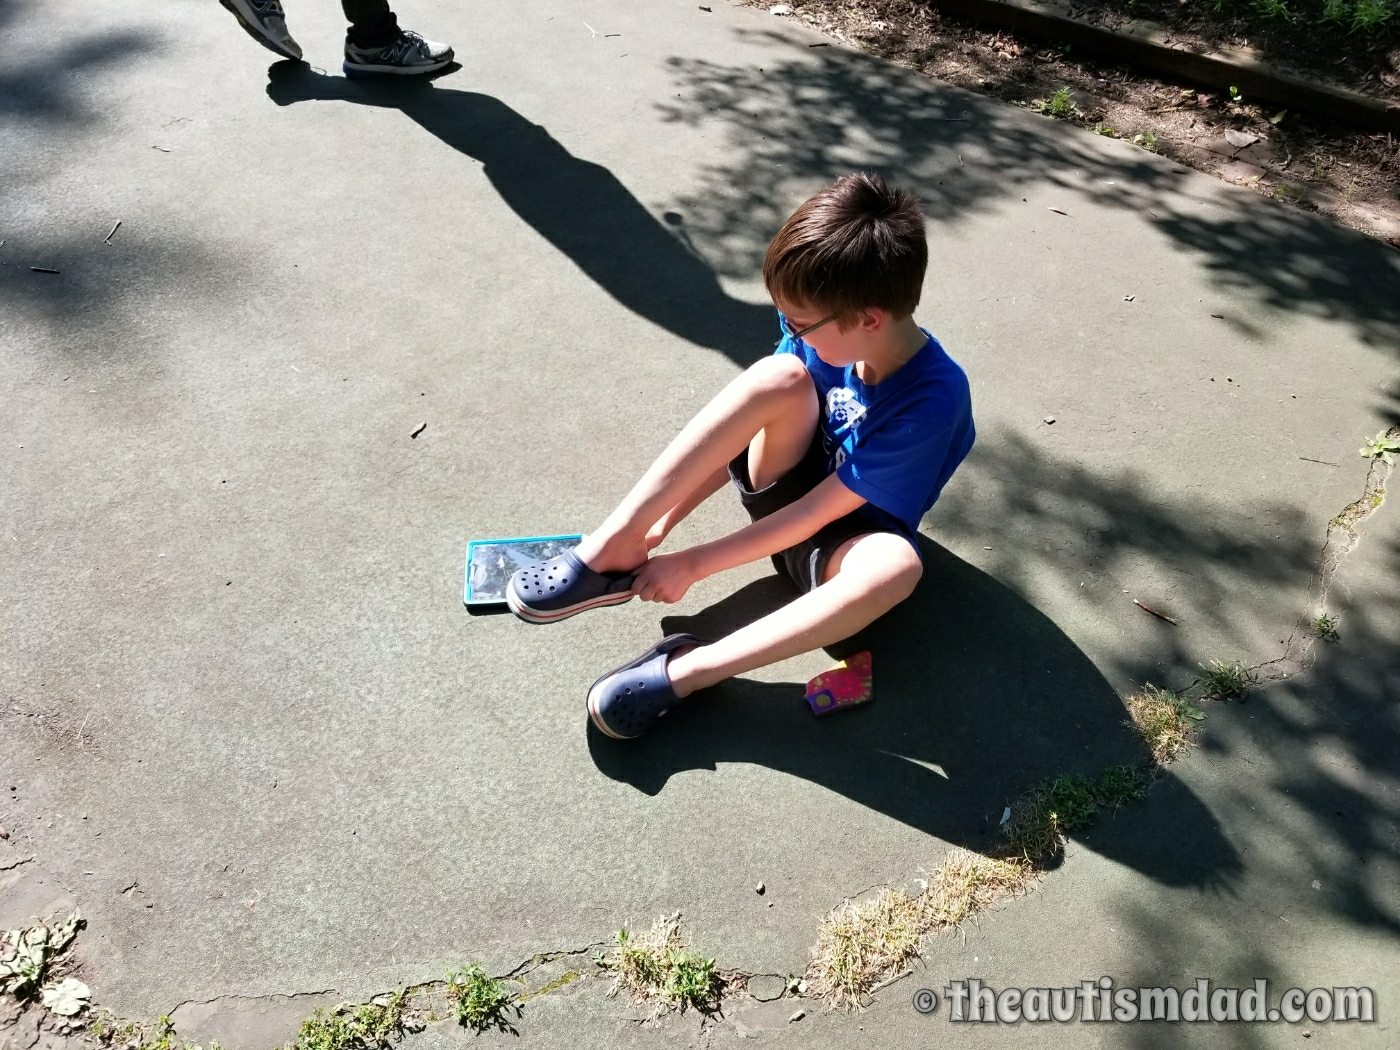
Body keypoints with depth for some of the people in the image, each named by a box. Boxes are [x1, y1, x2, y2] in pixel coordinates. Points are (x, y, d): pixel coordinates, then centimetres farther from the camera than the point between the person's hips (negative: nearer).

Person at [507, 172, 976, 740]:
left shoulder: (932, 401, -27)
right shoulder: (824, 332, -12)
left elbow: (816, 512, -25)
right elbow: (745, 430, -3)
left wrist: (693, 564, -21)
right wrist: (663, 521, -12)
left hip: (837, 543, -4)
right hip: (787, 490, 4)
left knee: (896, 564, -42)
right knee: (781, 378, -28)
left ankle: (683, 671, -34)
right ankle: (611, 548, -26)